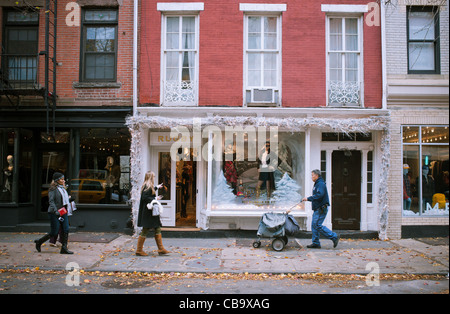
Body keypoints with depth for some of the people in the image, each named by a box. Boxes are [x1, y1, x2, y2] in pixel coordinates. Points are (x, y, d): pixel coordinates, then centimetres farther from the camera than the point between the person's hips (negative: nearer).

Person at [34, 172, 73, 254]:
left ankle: (64, 248, 3)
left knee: (66, 230, -2)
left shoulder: (62, 188, 14)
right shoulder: (53, 189, -11)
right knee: (54, 233, -3)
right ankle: (39, 242, 20)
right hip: (54, 213, -8)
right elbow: (51, 201, -18)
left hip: (63, 212, 8)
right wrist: (56, 211, -25)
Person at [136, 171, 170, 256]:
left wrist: (157, 187, 42)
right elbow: (144, 197, -24)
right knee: (145, 231, -3)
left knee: (158, 229, 9)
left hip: (151, 212, 11)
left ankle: (161, 249, 12)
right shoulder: (147, 186, -16)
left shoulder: (149, 186, 14)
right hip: (147, 212, -11)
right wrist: (155, 198, -16)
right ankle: (139, 250, 7)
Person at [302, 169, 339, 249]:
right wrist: (308, 199, 13)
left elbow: (319, 195, -26)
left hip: (321, 209, -10)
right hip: (317, 209, 10)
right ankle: (315, 243, 12)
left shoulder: (320, 184, -13)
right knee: (314, 225, 9)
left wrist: (308, 198, -23)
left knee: (318, 225, -12)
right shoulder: (317, 184, 20)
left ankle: (334, 237, -4)